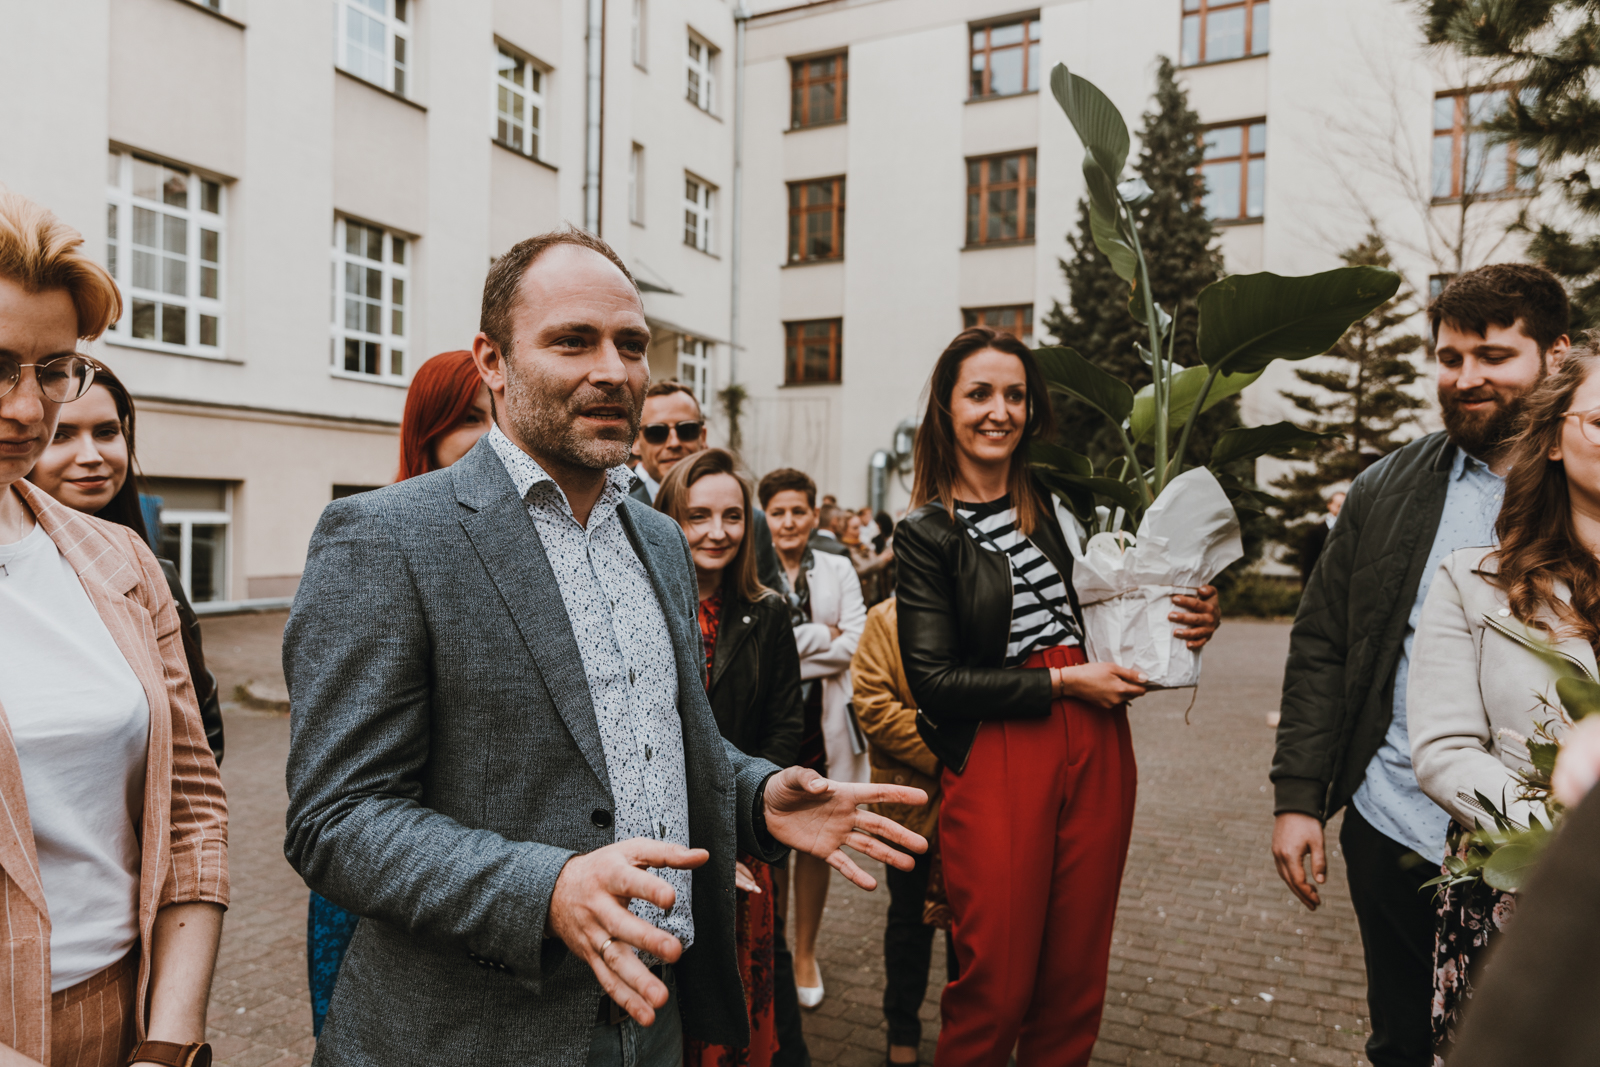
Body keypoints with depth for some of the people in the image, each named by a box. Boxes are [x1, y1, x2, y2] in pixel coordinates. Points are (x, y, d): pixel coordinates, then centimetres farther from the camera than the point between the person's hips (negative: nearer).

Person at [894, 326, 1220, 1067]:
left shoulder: (1061, 499, 8)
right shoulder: (924, 534, -3)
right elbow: (935, 679, -8)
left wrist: (1192, 620, 0)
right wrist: (1063, 682, -12)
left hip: (1096, 748, 4)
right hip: (997, 760, -4)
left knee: (1075, 980, 13)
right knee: (996, 987, 5)